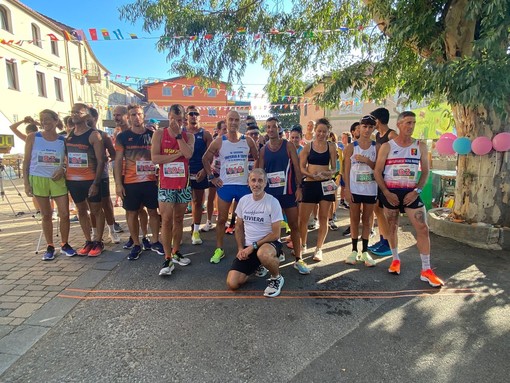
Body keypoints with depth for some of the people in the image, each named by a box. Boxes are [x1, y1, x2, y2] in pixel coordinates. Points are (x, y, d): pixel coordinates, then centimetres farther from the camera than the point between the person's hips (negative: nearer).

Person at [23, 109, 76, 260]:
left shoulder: (63, 140, 1)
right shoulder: (33, 137, 0)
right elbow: (26, 161, 2)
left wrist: (63, 169, -10)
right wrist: (26, 182, -3)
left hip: (57, 180, 1)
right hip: (38, 179, 0)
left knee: (64, 214, -2)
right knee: (46, 215, 7)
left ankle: (65, 244, 16)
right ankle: (50, 247, 19)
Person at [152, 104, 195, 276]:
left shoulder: (188, 136, 4)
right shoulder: (159, 134, 0)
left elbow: (188, 154, -16)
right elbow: (155, 158, -12)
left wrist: (178, 134, -14)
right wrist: (178, 154, -12)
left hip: (183, 184, 2)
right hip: (166, 185, -2)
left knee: (178, 219, 11)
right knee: (166, 220, -5)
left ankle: (176, 252, 24)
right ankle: (167, 259, 2)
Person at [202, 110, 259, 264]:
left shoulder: (248, 140, 0)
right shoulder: (219, 141, -4)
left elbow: (258, 158, 11)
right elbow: (205, 159, 5)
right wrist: (211, 177, -1)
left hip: (244, 185, 1)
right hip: (225, 185, -1)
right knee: (222, 218, 6)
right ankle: (219, 249, 19)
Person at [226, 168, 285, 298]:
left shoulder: (273, 202, -12)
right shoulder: (243, 200, 2)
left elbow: (275, 234, -12)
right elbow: (239, 227, 12)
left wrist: (253, 246, -15)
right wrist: (241, 249, -2)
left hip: (269, 243, -4)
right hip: (247, 247, 5)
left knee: (262, 254, -42)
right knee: (232, 284, -8)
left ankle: (277, 278, -7)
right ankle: (256, 266, 22)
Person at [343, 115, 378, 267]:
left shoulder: (377, 147, 3)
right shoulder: (351, 147, -1)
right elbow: (347, 170, -2)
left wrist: (367, 160, -17)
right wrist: (347, 189, -9)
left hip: (371, 189, 1)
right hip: (355, 189, -1)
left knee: (366, 220, 9)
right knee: (354, 219, 6)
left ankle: (364, 251, 18)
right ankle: (354, 251, 17)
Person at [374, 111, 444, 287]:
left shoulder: (421, 146, 3)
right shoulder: (387, 146, -3)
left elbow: (425, 171, 6)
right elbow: (377, 172, -3)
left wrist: (417, 191, -8)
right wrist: (387, 193, -10)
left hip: (411, 192, 1)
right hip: (390, 192, -1)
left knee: (423, 228, -6)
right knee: (392, 228, 9)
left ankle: (426, 270, 4)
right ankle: (395, 259, 30)